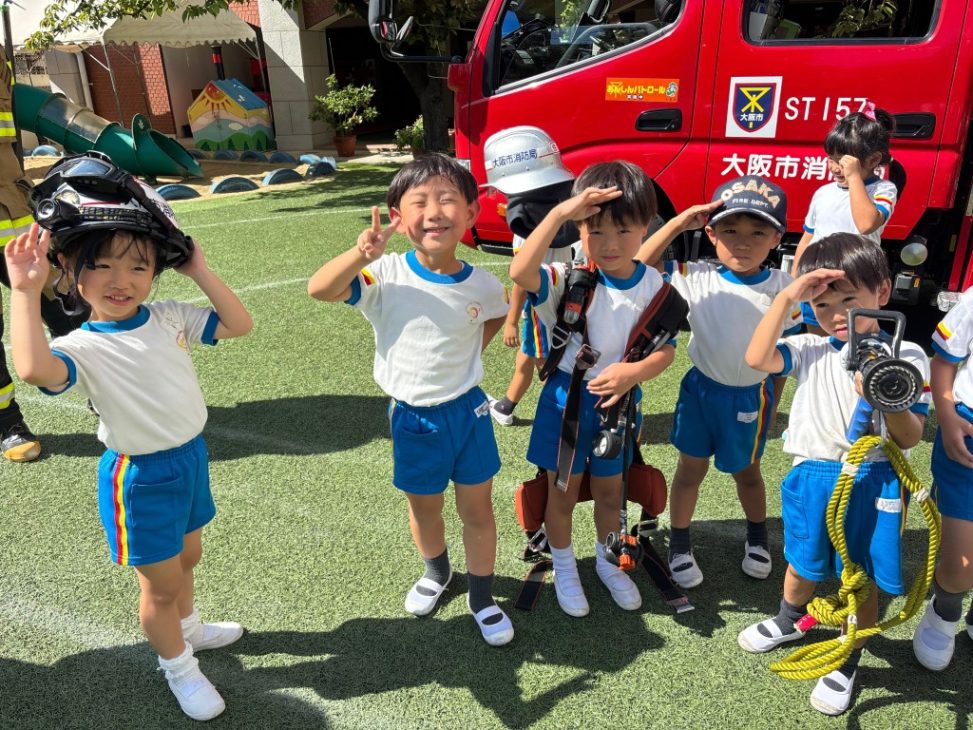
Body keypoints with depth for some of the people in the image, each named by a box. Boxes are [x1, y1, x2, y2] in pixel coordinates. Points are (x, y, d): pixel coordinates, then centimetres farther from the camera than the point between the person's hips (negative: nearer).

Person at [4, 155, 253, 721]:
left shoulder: (169, 316, -4)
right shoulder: (83, 347, -22)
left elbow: (239, 324, -5)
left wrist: (198, 270, -10)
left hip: (191, 457, 6)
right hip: (141, 478, -6)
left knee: (187, 557, 29)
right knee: (161, 584, 14)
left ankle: (189, 628, 57)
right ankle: (179, 666, 40)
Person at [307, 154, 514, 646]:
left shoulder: (482, 285, -10)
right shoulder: (386, 276, -17)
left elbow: (499, 315, 14)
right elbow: (319, 289, -31)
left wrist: (465, 357, 2)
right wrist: (361, 253, -48)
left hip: (468, 410, 1)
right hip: (412, 417, 0)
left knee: (477, 509, 12)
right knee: (424, 507, 20)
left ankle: (482, 597, 34)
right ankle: (436, 572, 49)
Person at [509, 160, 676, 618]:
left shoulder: (654, 285, -8)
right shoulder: (570, 279, -19)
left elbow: (665, 349, -6)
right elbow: (520, 273, -40)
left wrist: (635, 371, -27)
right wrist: (559, 213, -45)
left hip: (619, 400, 3)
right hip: (568, 398, -3)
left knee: (609, 490, 21)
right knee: (563, 491, 13)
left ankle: (608, 562, 46)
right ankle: (564, 569, 37)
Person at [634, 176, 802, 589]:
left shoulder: (783, 290, -13)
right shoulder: (697, 279, -16)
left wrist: (772, 401, 3)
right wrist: (679, 223, -24)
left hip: (751, 396, 0)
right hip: (701, 389, 0)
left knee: (747, 471, 21)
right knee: (691, 469, 12)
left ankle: (757, 536, 47)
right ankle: (679, 545, 31)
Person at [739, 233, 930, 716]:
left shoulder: (905, 357, -5)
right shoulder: (811, 350, 0)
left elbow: (910, 439, -8)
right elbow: (756, 359, -18)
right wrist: (786, 297, -19)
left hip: (873, 483, -2)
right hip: (813, 477, 2)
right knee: (803, 562, 22)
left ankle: (847, 662, 34)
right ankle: (790, 619, 51)